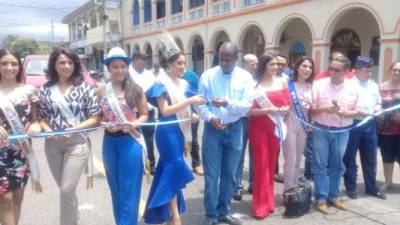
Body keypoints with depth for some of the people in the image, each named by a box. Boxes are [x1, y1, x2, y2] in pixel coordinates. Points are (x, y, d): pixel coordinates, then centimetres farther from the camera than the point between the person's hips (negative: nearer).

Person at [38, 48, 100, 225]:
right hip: (52, 145, 4)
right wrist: (48, 130, -12)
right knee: (65, 189, 16)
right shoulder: (46, 89, 4)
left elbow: (95, 118, -4)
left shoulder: (84, 87, -4)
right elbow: (42, 117, 9)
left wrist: (74, 129, -17)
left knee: (67, 189, -8)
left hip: (77, 143, -3)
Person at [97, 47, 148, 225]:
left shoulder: (135, 89, -2)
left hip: (130, 140, -3)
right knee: (116, 187, 14)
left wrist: (134, 124, -16)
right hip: (110, 142, 3)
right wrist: (106, 125, -12)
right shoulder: (102, 91, 3)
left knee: (129, 188, 0)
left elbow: (144, 115, 3)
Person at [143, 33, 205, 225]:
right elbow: (165, 110, -18)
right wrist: (189, 101, -19)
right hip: (167, 131, -7)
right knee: (175, 168, -6)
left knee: (169, 168, 13)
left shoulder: (183, 84, 11)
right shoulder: (161, 83, -9)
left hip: (180, 131, 7)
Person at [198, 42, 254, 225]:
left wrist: (227, 103, -24)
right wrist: (210, 117, -20)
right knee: (212, 175, 2)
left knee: (229, 175, 12)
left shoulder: (245, 77, -1)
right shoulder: (208, 75, -2)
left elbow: (247, 104, -9)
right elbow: (200, 103, -2)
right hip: (212, 129, -1)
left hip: (234, 129, 2)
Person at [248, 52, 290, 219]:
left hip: (275, 126, 4)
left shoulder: (282, 82, 4)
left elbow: (288, 103, 10)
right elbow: (250, 110, -12)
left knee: (271, 163, 12)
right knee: (261, 163, -2)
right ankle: (261, 205, 8)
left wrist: (285, 109, -11)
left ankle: (268, 201, 26)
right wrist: (268, 110, -23)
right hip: (258, 128, -4)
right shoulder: (254, 84, -9)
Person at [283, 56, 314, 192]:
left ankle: (295, 187, 23)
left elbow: (312, 108, 17)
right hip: (289, 124, -5)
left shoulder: (310, 87, 8)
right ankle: (288, 189, 5)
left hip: (304, 125, 5)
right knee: (290, 159, -4)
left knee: (298, 159, 12)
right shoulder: (288, 84, -8)